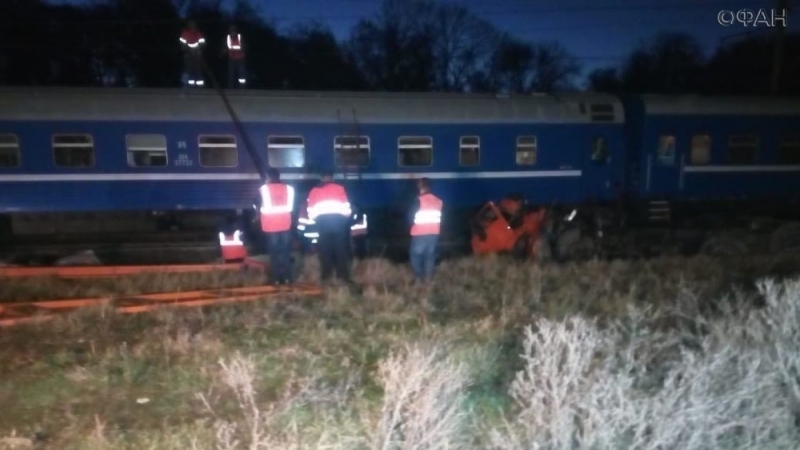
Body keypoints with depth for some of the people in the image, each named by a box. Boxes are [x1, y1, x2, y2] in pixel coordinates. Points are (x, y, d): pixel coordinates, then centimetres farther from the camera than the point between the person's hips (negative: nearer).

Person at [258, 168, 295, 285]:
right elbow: (290, 207, 0)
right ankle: (288, 278, 10)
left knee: (274, 253, 3)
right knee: (286, 251, 9)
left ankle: (275, 279, 4)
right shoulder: (288, 188, 3)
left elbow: (265, 208, -7)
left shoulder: (264, 188, -4)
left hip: (270, 225, -2)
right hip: (285, 224, 2)